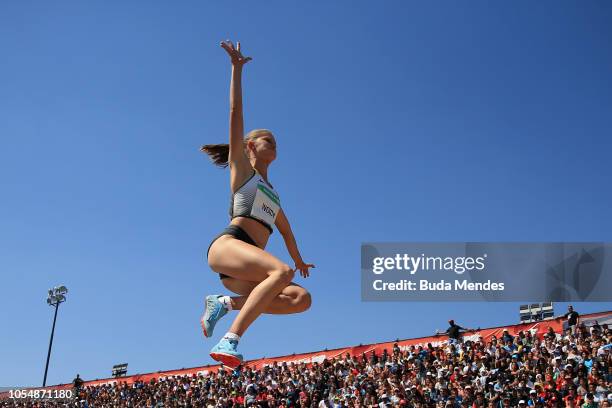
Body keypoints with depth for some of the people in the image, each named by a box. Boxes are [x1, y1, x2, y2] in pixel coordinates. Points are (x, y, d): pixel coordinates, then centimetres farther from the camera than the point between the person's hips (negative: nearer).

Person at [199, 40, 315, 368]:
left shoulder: (271, 191, 31)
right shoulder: (241, 167, 13)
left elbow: (286, 230, 43)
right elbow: (236, 113, 5)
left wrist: (299, 260, 52)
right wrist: (237, 69, 2)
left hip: (241, 271, 7)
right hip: (227, 245, -7)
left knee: (301, 298, -12)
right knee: (282, 271, -33)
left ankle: (226, 303, -6)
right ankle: (229, 341, -37)